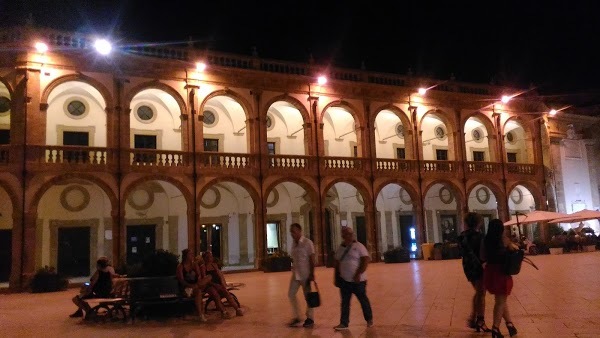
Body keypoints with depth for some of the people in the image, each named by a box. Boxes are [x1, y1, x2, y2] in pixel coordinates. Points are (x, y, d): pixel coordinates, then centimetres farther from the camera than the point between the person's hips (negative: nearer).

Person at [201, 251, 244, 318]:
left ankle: (238, 309, -32)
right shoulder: (203, 267, 2)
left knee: (226, 292, -25)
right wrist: (215, 284, -18)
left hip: (217, 284, 4)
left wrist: (222, 284, -3)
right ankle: (224, 312, -44)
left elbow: (219, 275, 14)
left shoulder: (214, 265, 19)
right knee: (216, 295, -34)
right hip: (209, 286, -4)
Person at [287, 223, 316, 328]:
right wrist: (293, 269, 16)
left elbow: (312, 259, -14)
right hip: (296, 273, 7)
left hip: (306, 274, -7)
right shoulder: (294, 244, 8)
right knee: (291, 294, 4)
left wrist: (312, 274, -18)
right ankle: (297, 317, 17)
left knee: (308, 296, 3)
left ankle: (310, 319, 16)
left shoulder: (307, 243, -12)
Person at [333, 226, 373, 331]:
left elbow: (365, 261, -15)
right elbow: (337, 264, 16)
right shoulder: (340, 248, 9)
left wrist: (358, 274, -21)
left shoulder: (359, 246, -8)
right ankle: (344, 323, 11)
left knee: (363, 300, 9)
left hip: (358, 280, -5)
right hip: (344, 280, 5)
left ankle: (369, 319, 28)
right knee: (345, 302, 5)